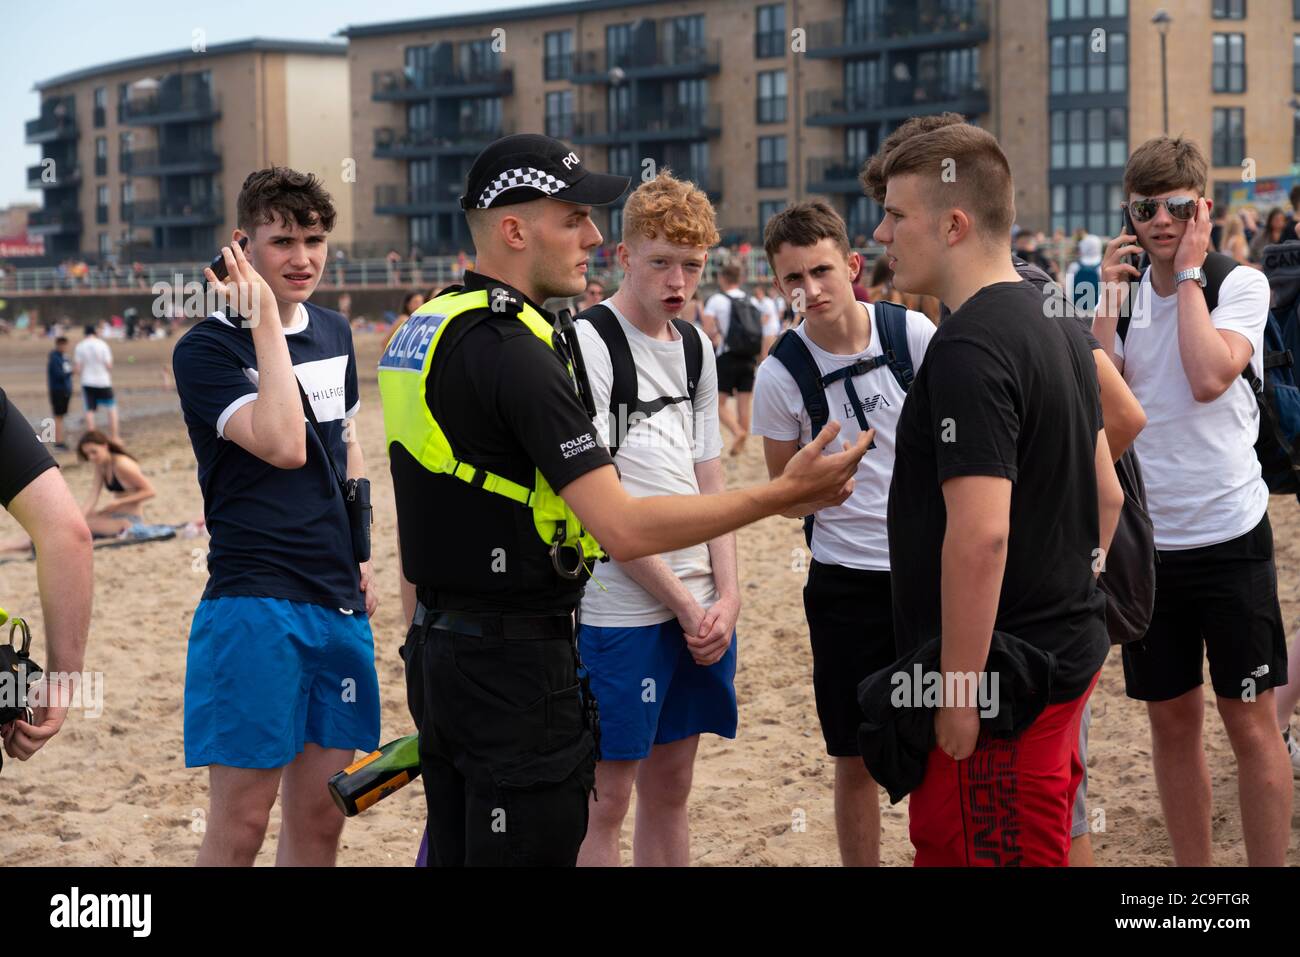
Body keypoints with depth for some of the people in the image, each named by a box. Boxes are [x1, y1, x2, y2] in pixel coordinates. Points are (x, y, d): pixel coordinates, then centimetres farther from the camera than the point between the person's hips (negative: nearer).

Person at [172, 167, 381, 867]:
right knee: (239, 825, -5)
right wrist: (266, 324, -18)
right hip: (253, 604, -6)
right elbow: (285, 445, -23)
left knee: (319, 819, 10)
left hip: (340, 605, 6)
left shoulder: (334, 335, 12)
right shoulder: (206, 350, -9)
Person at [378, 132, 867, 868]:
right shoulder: (513, 349, -20)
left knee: (454, 850, 17)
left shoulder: (421, 330, 10)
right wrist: (784, 495, -19)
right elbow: (625, 529, -25)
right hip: (516, 665, -10)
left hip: (441, 649, 10)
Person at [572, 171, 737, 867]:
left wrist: (725, 595, 2)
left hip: (701, 610, 7)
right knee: (604, 798, -1)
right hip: (620, 611, -7)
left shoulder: (696, 347, 12)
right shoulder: (587, 343, -11)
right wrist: (682, 604, -11)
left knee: (669, 789, 13)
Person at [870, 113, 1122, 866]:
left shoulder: (969, 349, -20)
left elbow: (980, 533, -26)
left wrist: (959, 692, -22)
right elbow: (1106, 495, 18)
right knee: (1050, 841, 20)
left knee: (968, 848, 0)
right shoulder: (1058, 326, 11)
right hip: (1069, 652, 10)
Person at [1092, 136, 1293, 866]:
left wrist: (1188, 273, -15)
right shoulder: (1122, 295, 6)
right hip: (1146, 538, 4)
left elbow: (1209, 378, -23)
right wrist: (1110, 299, -8)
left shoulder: (1241, 285, -5)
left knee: (1250, 722, 2)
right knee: (1173, 719, 12)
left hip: (1229, 536, -4)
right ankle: (1192, 870, 25)